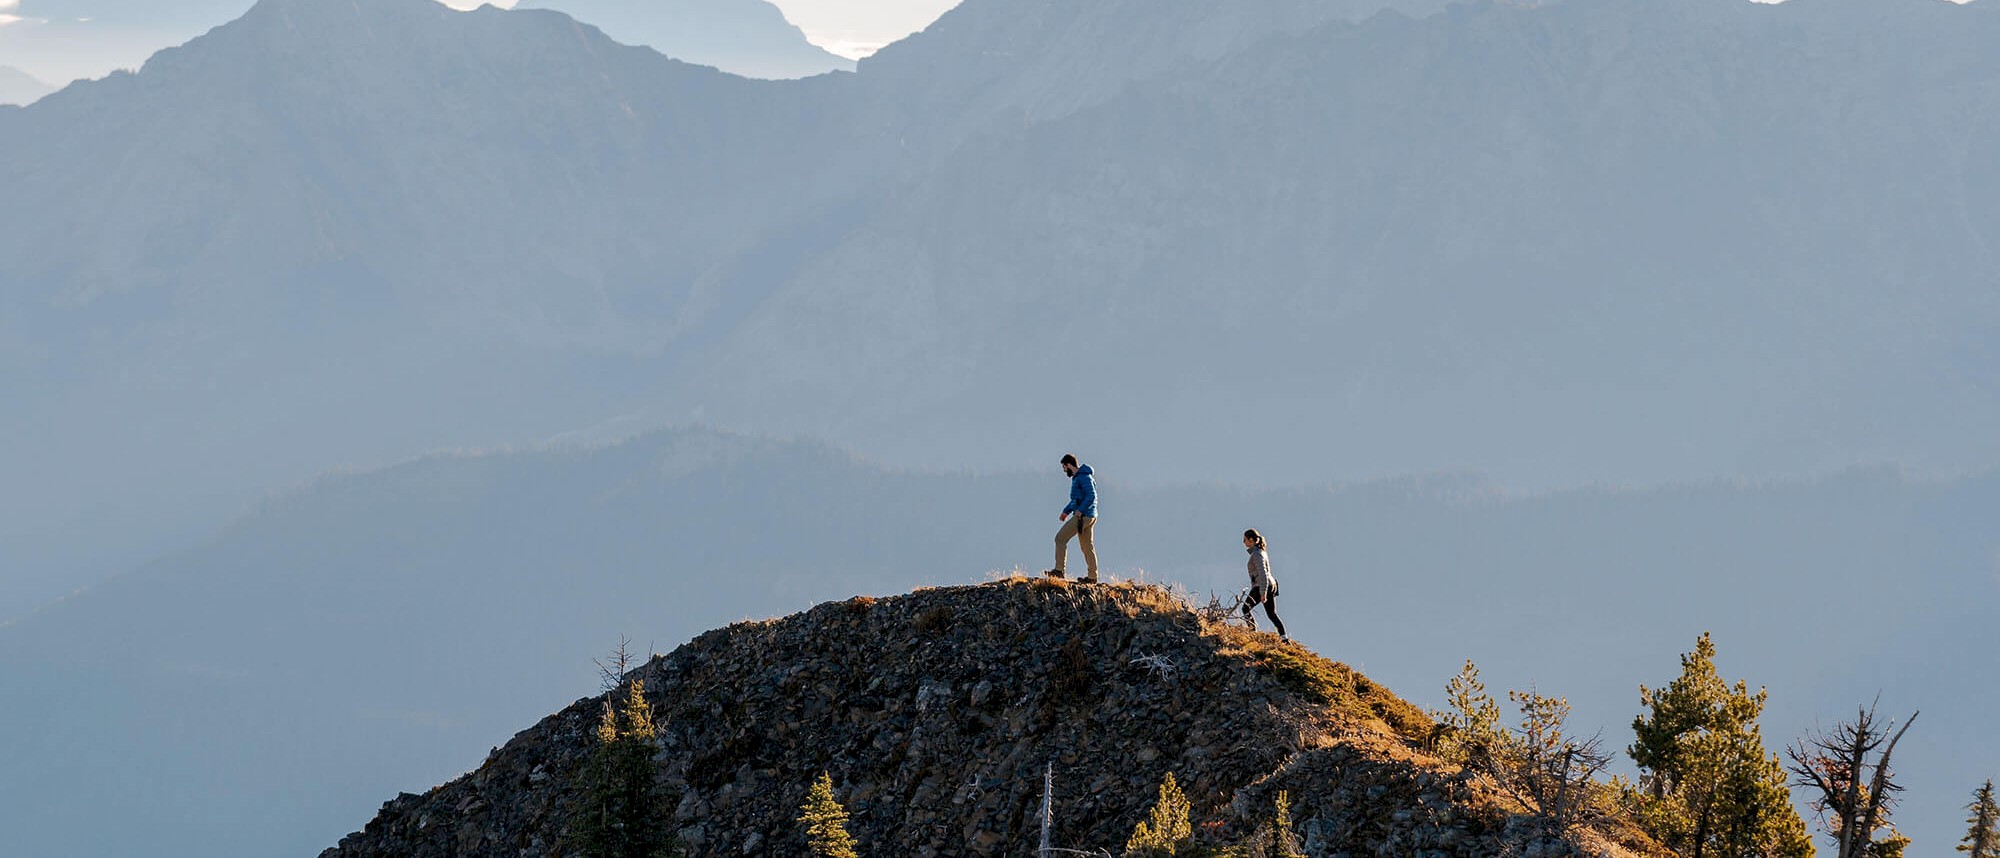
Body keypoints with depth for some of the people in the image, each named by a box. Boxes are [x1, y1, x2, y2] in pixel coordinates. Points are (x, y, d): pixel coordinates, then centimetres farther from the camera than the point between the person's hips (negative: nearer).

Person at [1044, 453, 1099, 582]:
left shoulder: (1084, 477, -14)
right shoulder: (1077, 478, 19)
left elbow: (1091, 496, -24)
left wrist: (1080, 510, -27)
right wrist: (1066, 511, 22)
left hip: (1084, 516, -10)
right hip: (1089, 517, 10)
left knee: (1060, 538, -7)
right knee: (1088, 547, 10)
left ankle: (1059, 570, -9)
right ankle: (1093, 577, 10)